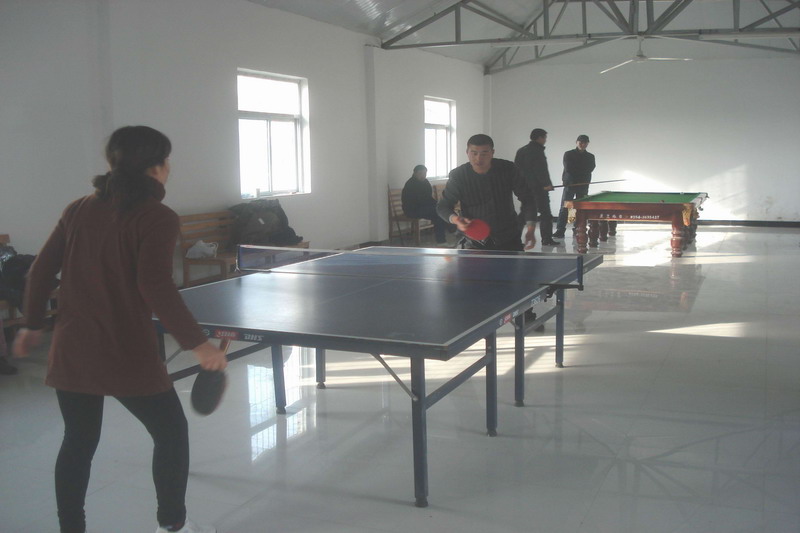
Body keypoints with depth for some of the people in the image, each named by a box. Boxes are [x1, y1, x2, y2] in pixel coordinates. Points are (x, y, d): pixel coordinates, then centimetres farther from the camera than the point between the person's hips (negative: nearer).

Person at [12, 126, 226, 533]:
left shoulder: (78, 210, 8)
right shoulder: (157, 218, -11)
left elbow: (41, 271, 10)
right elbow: (156, 288, -23)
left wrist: (32, 325, 23)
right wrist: (198, 344, -22)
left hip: (70, 350, 6)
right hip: (126, 355, -5)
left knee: (78, 442, 19)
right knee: (171, 432, 16)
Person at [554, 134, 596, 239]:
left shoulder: (590, 157, 12)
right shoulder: (568, 154, 4)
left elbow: (590, 168, -4)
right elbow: (568, 168, -9)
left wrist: (575, 169, -9)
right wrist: (582, 169, -12)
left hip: (583, 186, 3)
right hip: (569, 184, -3)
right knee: (564, 207, -9)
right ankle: (560, 230, -11)